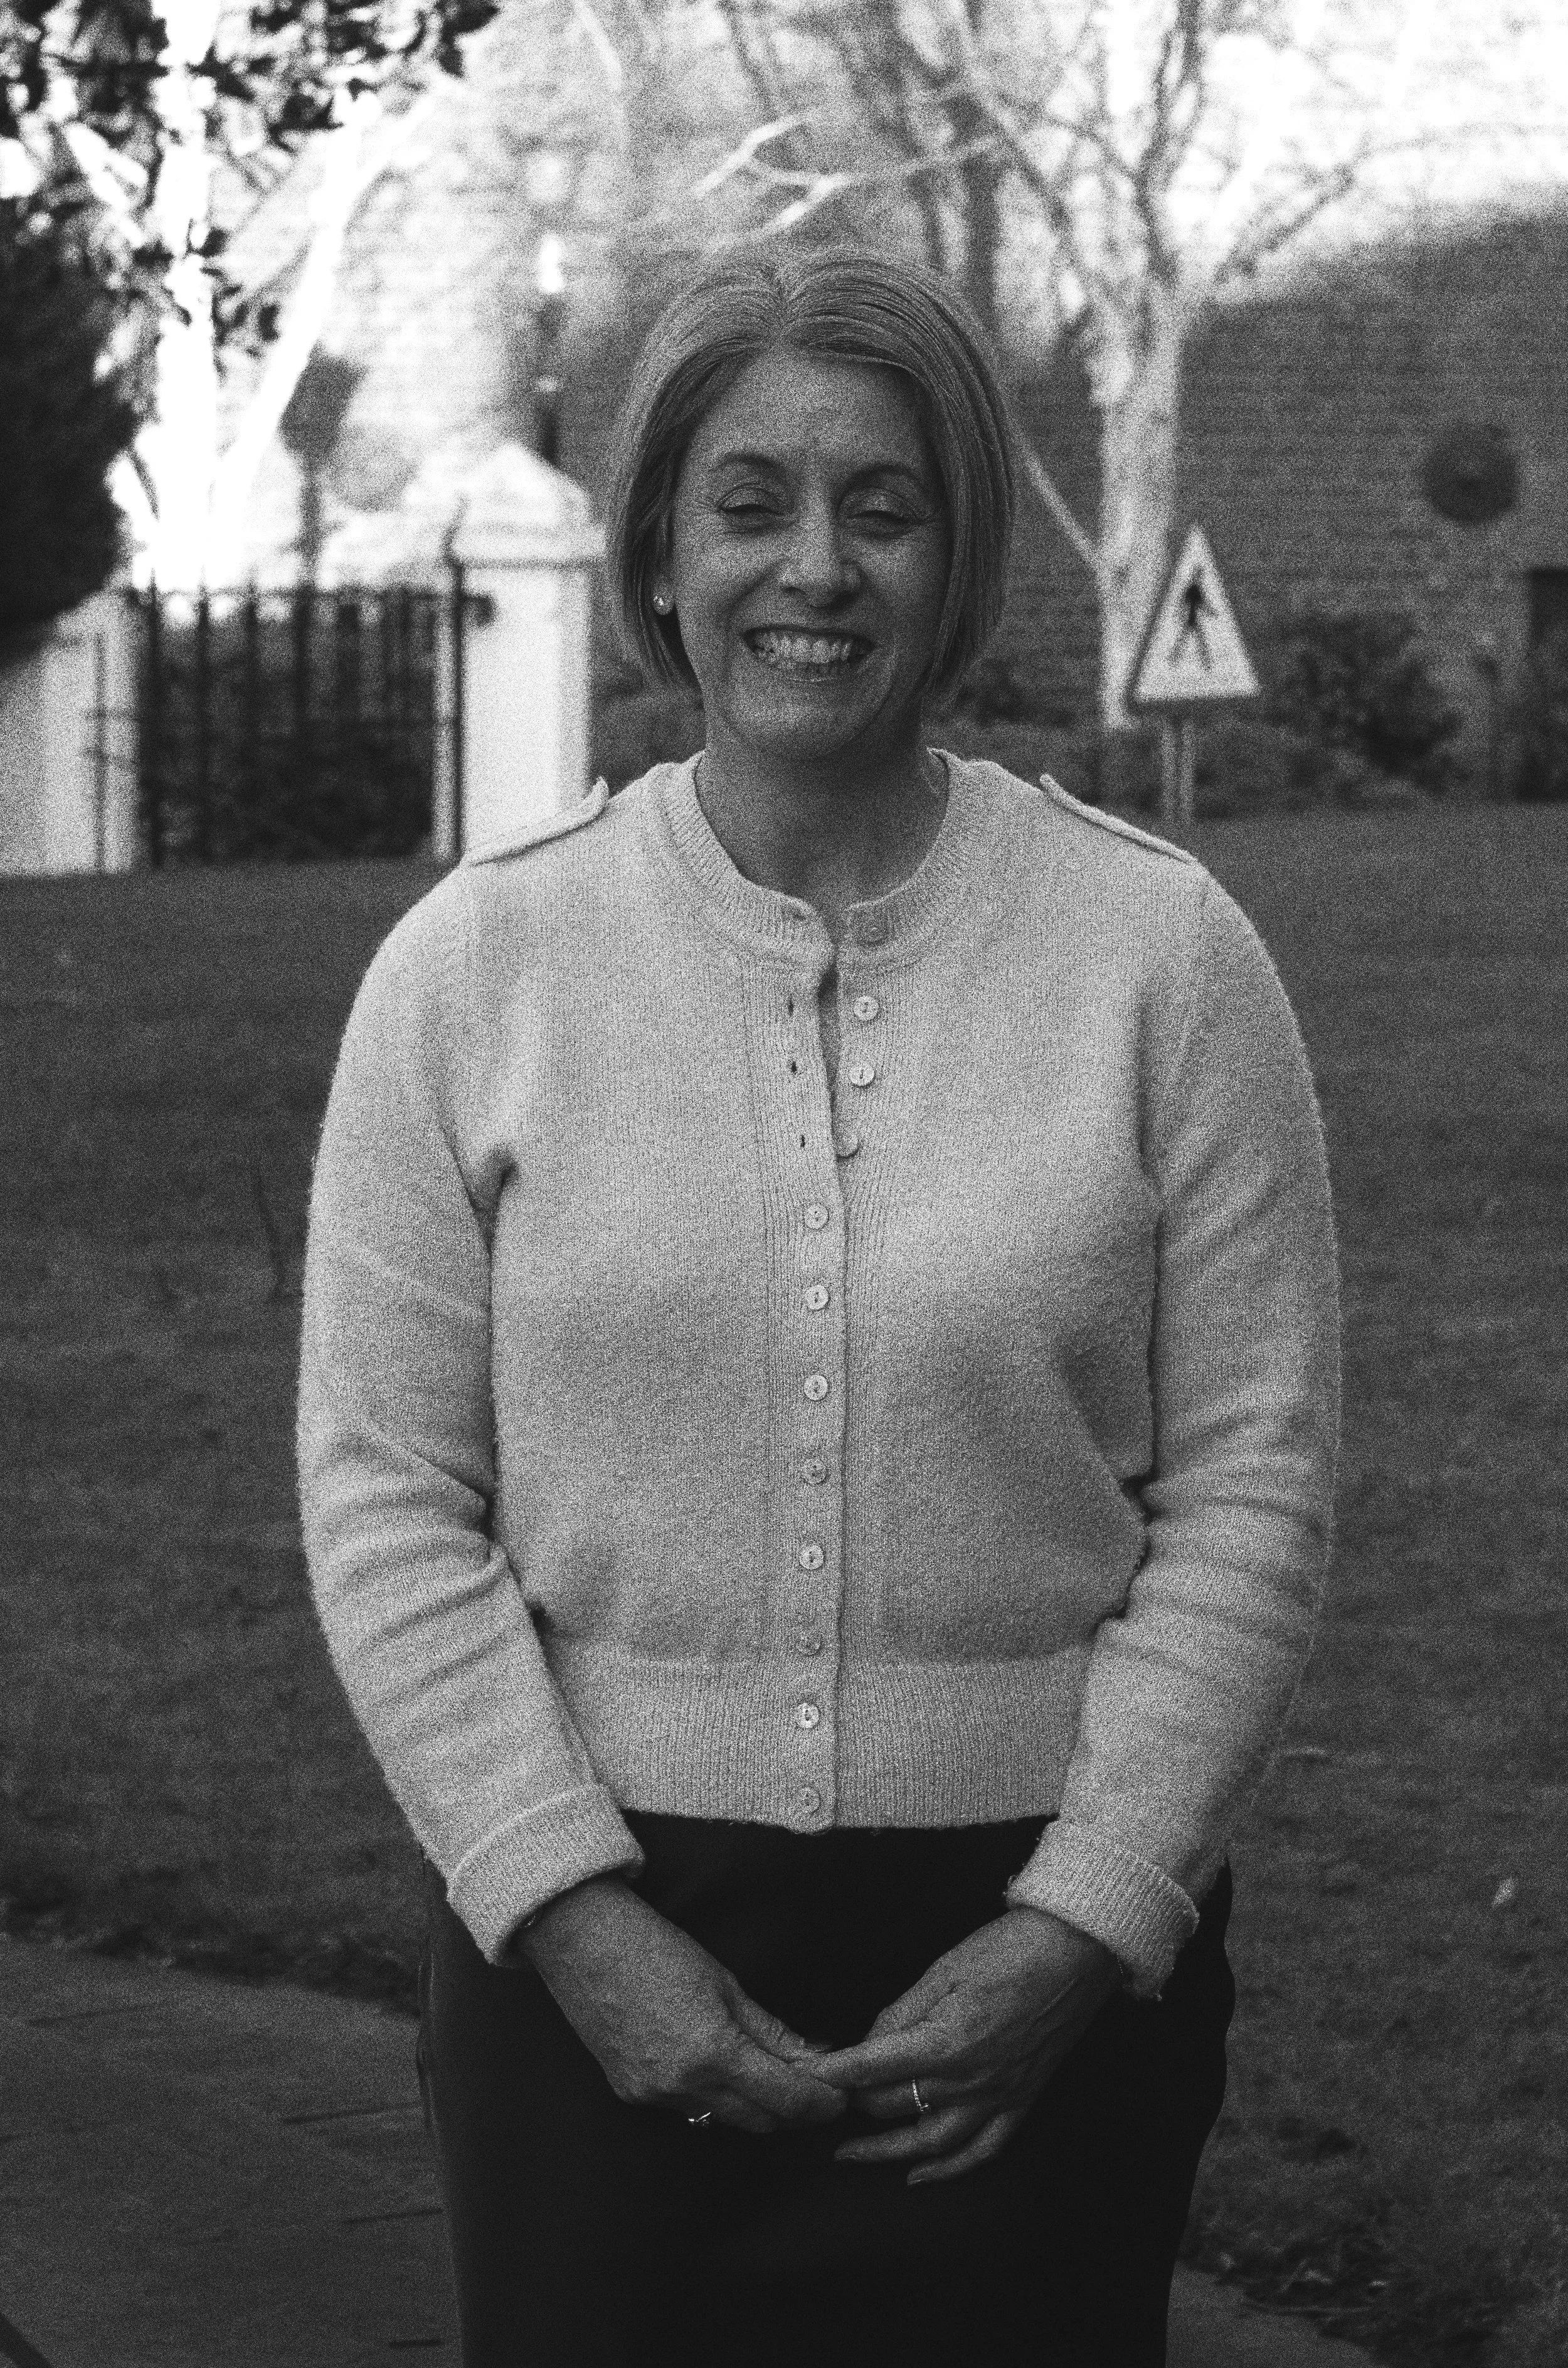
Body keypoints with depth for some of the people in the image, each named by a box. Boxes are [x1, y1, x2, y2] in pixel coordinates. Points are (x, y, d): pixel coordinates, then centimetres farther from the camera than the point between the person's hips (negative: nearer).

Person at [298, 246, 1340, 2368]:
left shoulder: (1162, 955, -2)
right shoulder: (471, 967, 0)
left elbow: (1251, 1492, -2)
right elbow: (387, 1499, -1)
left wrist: (1082, 1932, -10)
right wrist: (578, 1915, -10)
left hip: (1043, 1958, 0)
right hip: (591, 1953, 1)